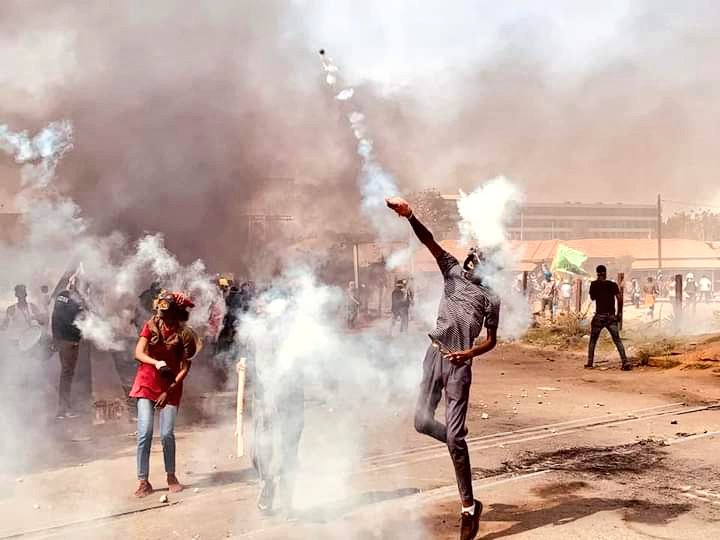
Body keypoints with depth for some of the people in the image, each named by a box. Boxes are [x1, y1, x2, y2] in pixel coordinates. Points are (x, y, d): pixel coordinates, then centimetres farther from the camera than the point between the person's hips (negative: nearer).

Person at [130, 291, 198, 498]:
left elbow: (185, 368, -8)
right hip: (146, 385, 1)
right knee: (144, 433, -8)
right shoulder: (150, 326, -2)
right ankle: (144, 482, 3)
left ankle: (171, 477, 19)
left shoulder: (183, 333, -8)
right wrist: (156, 363, -28)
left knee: (167, 434, -3)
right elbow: (138, 353, -10)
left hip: (171, 388, -1)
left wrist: (168, 391, -14)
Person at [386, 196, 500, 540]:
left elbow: (491, 341, 3)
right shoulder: (454, 273, 8)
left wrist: (470, 353, -17)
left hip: (459, 366, -4)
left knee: (453, 438, -6)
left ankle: (469, 507, 5)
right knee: (422, 422, 2)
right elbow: (430, 242, -4)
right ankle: (459, 443, 33)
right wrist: (409, 215, -18)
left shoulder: (491, 299, 0)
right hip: (434, 356, 4)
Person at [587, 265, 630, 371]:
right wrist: (618, 313, 5)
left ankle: (589, 363, 13)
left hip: (599, 316, -1)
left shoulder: (594, 284, 1)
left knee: (592, 340, 13)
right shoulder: (613, 284, 4)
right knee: (617, 340, 3)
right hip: (611, 317, 1)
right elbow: (620, 299, -5)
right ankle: (625, 362, -10)